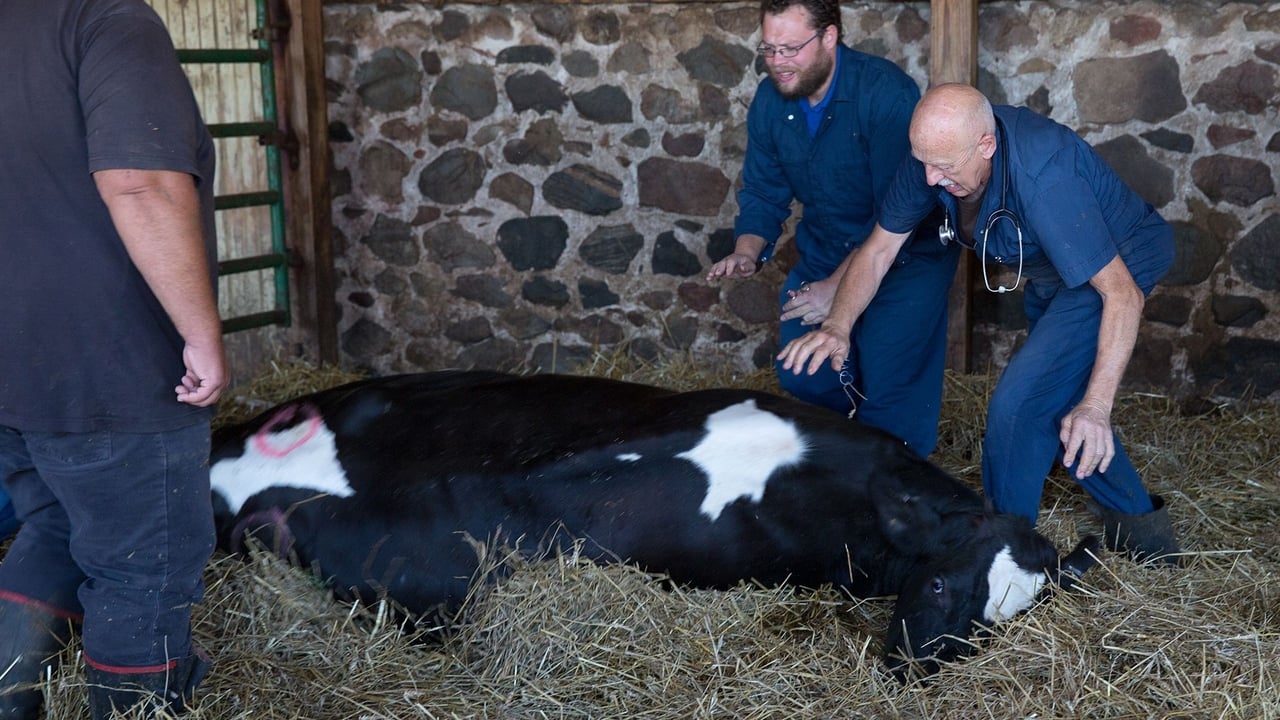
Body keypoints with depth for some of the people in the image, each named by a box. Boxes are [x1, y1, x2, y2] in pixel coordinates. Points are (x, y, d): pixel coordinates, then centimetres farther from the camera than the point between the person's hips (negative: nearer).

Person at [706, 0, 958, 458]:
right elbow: (763, 193, 4)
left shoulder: (886, 93, -25)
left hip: (906, 253, -6)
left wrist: (840, 284, -31)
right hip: (825, 250, 6)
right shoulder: (770, 99, -5)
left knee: (889, 395, -15)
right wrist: (747, 252, -16)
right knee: (800, 378, 1)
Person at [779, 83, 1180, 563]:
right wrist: (837, 326, -24)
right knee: (1056, 403, 20)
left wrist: (1096, 406, -45)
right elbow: (878, 249, -9)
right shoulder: (936, 149, -20)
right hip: (1051, 273, 8)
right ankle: (1142, 530, 37)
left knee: (1017, 405, -19)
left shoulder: (1043, 178, -41)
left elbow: (1121, 293, -39)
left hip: (1120, 264, -8)